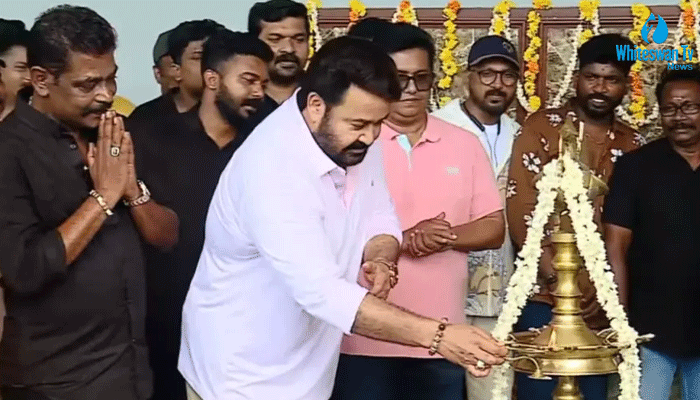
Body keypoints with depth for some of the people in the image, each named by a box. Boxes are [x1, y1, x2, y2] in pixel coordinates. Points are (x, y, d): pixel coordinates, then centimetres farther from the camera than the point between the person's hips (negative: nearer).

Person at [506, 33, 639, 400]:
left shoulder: (631, 144, 9)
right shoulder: (541, 126, -2)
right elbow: (520, 206, -9)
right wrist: (554, 278, -14)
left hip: (600, 303, 3)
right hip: (544, 296, -3)